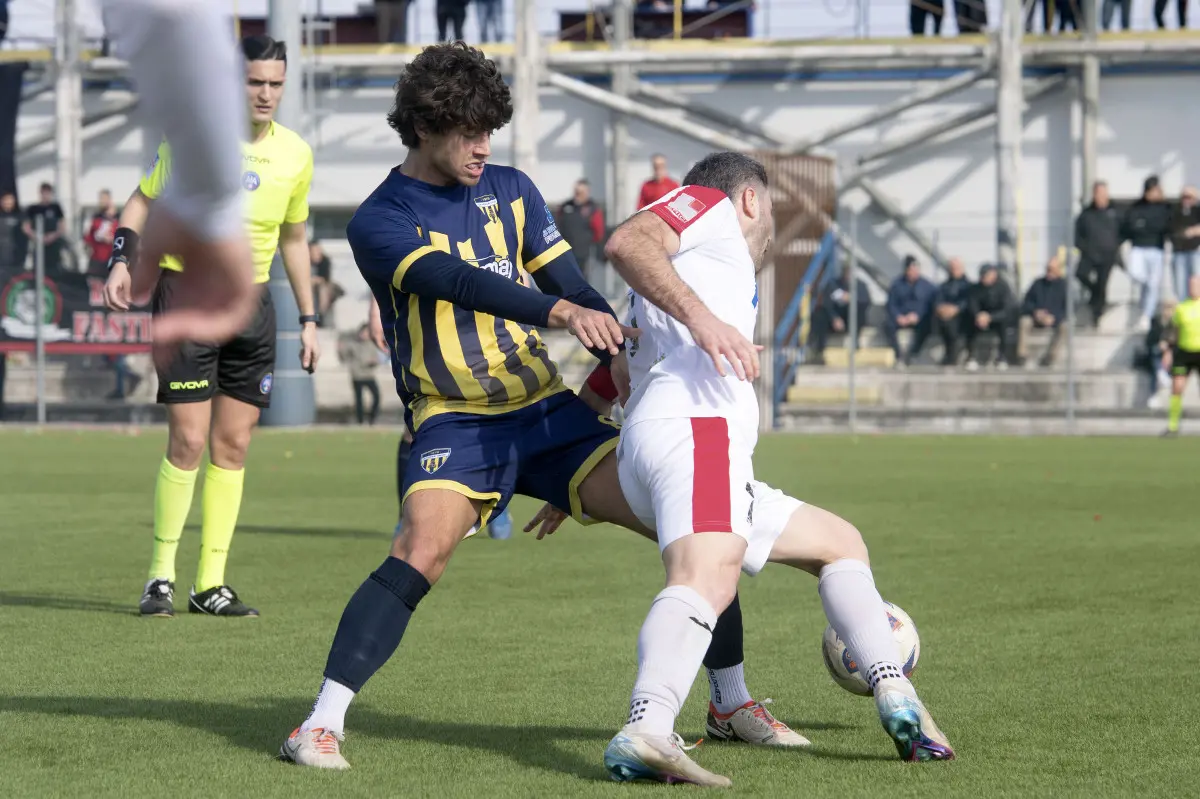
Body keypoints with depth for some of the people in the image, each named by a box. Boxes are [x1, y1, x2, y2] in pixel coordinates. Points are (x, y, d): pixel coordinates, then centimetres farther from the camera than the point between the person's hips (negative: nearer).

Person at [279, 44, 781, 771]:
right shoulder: (379, 221, -8)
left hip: (547, 410, 5)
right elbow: (459, 283, -25)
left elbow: (570, 283, 9)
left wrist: (619, 347, -11)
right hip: (454, 423, -5)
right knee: (422, 551, -32)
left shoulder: (511, 191, 9)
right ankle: (322, 723, -27)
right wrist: (559, 312, -40)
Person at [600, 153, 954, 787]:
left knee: (839, 543, 22)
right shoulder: (710, 206, 12)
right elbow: (626, 242, -9)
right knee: (708, 580, -33)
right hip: (691, 428, -10)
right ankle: (646, 732, -54)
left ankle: (895, 697, 12)